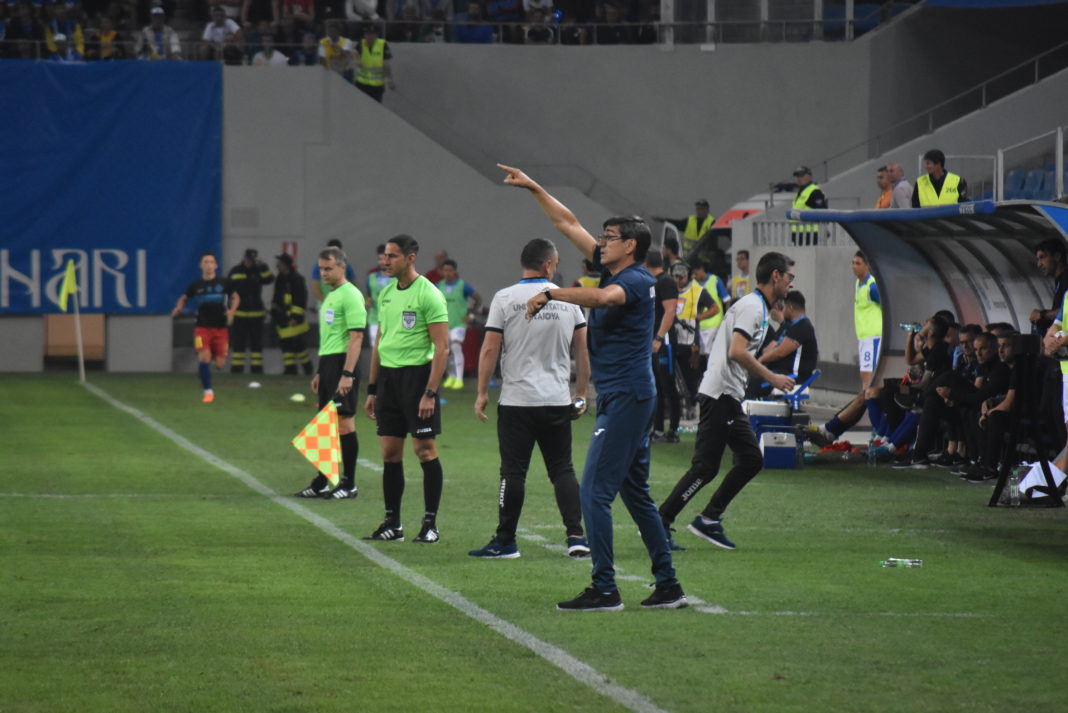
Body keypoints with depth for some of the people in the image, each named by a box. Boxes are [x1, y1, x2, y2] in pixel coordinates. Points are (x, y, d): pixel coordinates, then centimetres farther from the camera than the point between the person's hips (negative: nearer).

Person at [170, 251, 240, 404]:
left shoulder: (223, 282, 0)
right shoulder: (196, 285, 1)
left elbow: (235, 297, 12)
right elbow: (184, 298, 16)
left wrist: (232, 310, -7)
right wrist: (179, 308, -6)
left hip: (220, 327, 1)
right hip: (202, 327, -1)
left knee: (220, 364, 2)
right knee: (204, 358, -18)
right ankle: (208, 391, -6)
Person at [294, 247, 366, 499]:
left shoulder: (350, 295, -12)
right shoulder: (331, 296, 18)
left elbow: (356, 336, -18)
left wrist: (347, 374, -24)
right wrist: (320, 372, 23)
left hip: (341, 364, -10)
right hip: (327, 363, 10)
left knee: (344, 421, -6)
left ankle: (349, 485, -1)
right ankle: (321, 483, 15)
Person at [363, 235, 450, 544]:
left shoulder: (428, 295, -10)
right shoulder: (386, 293, 13)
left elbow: (441, 347, -13)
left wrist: (430, 393, -18)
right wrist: (372, 389, 18)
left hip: (417, 374, -7)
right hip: (388, 376, 7)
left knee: (425, 449, -4)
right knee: (390, 452, 6)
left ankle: (430, 524, 2)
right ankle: (392, 523, 12)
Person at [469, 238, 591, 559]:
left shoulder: (505, 299, -4)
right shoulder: (568, 299, 5)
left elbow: (489, 350, -6)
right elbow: (583, 351, 8)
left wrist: (482, 393, 1)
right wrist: (581, 392, 18)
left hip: (517, 400, -3)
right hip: (558, 400, 3)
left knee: (513, 472, 1)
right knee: (562, 469, 9)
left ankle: (505, 541, 5)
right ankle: (576, 535, 0)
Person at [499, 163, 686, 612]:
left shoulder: (636, 280, -12)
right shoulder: (612, 270, 13)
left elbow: (604, 297, -36)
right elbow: (568, 224, 19)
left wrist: (550, 294, -30)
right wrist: (533, 188, 20)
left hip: (625, 397, -10)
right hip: (621, 399, 10)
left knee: (594, 491, -11)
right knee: (636, 493, 13)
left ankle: (604, 589, -11)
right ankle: (667, 586, 15)